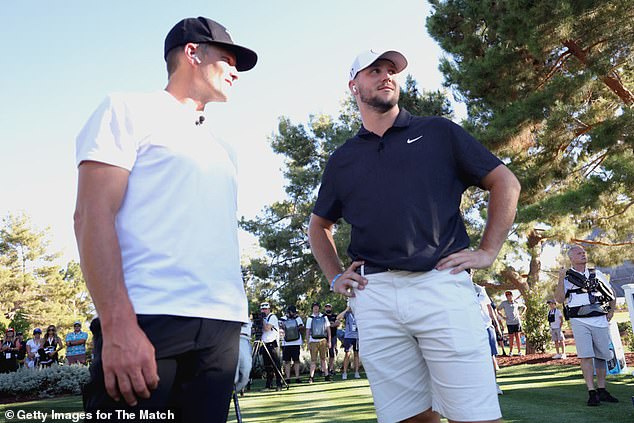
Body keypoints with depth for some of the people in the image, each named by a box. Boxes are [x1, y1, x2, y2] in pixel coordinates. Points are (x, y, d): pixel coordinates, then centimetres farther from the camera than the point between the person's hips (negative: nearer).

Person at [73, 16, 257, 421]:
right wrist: (118, 326, -18)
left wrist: (241, 327, 15)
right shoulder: (129, 110, 4)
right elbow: (93, 215, -7)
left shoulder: (222, 149, 24)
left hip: (222, 329, 6)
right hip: (147, 323, -6)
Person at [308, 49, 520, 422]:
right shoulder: (343, 159, 18)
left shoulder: (438, 133, 12)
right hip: (373, 295, 2)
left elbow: (506, 183, 12)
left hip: (441, 283, -2)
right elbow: (319, 226, 30)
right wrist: (335, 277, 16)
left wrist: (488, 252, 3)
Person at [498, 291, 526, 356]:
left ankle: (519, 351, 5)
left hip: (517, 322, 1)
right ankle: (510, 351, 10)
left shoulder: (516, 303, 5)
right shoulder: (504, 303, 1)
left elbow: (524, 307, 21)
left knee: (518, 336, 1)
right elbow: (498, 310, 9)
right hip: (509, 323, -1)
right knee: (511, 337, 1)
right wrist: (503, 316, -1)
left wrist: (521, 314, 10)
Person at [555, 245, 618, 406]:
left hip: (600, 320, 3)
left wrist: (611, 311, 10)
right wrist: (561, 279, -16)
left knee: (601, 356, 6)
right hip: (580, 321, -3)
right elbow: (559, 299, -8)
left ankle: (602, 390, 18)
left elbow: (611, 294, 23)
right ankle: (592, 392, -6)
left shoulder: (597, 273, 15)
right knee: (586, 356, -9)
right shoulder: (567, 277, 4)